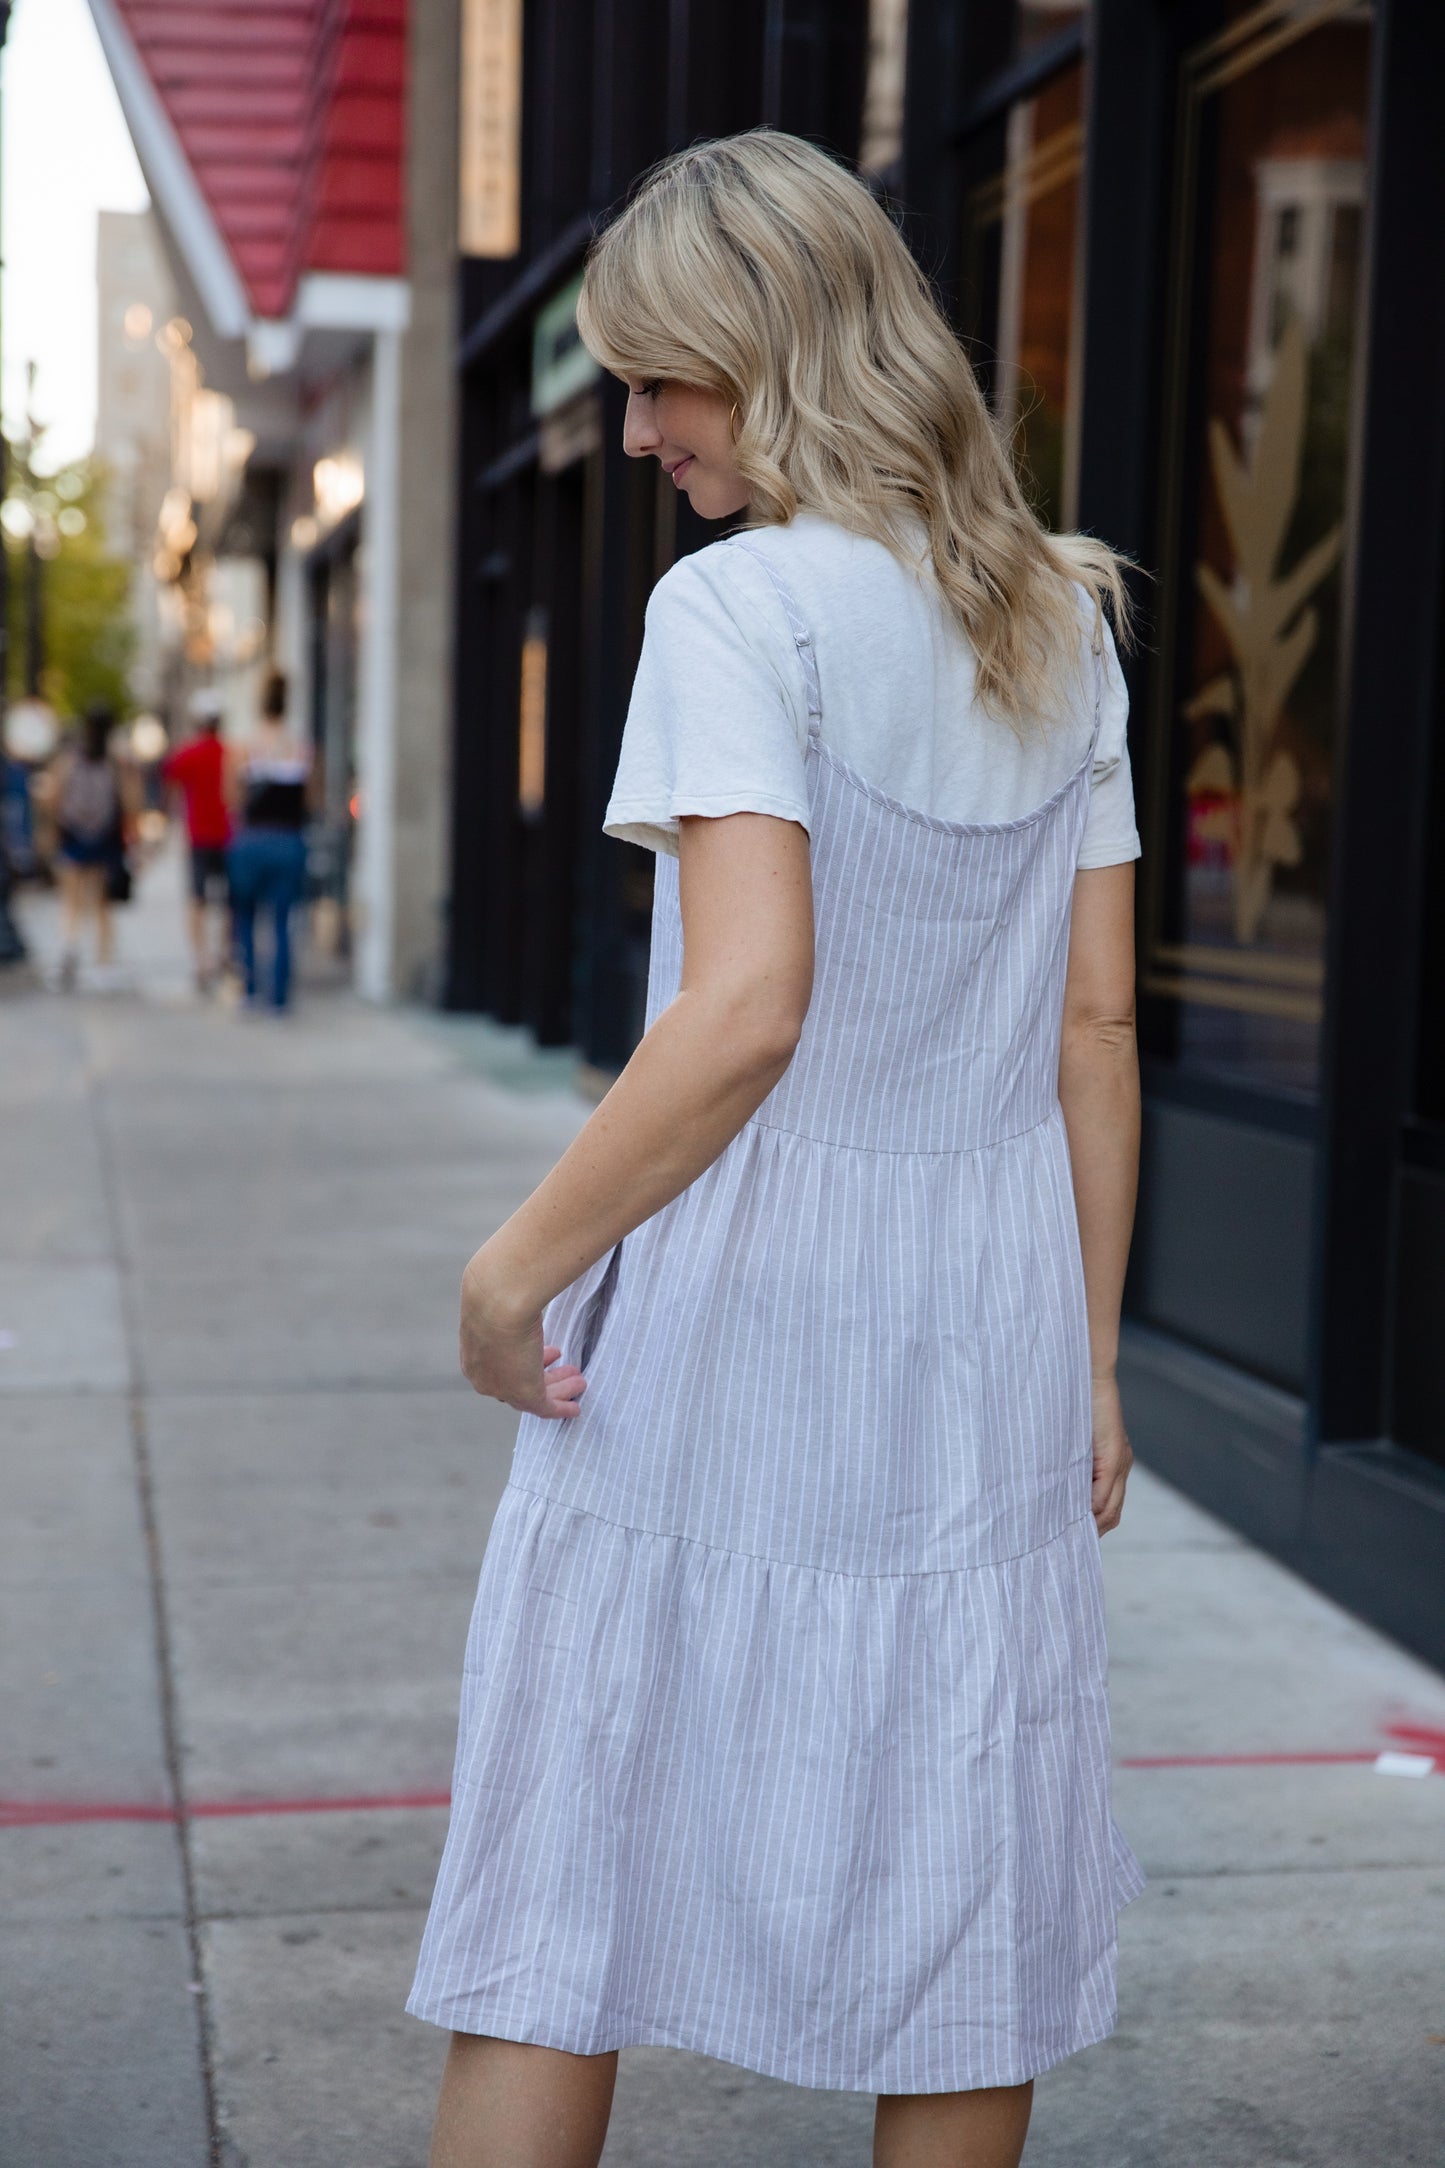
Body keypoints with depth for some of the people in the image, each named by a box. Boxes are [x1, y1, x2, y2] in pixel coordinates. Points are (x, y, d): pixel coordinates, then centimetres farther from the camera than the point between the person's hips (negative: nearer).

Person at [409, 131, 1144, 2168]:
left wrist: (512, 1267, -13)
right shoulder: (1066, 622, 9)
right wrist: (1088, 1362, 13)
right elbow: (1096, 1029, 9)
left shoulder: (743, 607, -11)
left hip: (732, 1312, -6)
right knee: (957, 1906, 14)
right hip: (980, 1317, 6)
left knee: (557, 1883, 8)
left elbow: (744, 1011, -22)